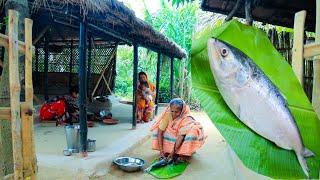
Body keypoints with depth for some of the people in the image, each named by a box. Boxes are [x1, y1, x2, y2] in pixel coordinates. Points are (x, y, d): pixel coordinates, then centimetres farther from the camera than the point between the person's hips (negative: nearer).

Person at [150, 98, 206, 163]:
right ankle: (167, 151, -7)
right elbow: (160, 132, -21)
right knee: (157, 130, -19)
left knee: (194, 129, -31)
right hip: (171, 140, 3)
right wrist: (161, 151, -27)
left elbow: (181, 137, -31)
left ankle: (185, 155, -18)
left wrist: (173, 152, -38)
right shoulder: (167, 114, -19)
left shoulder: (186, 119, -26)